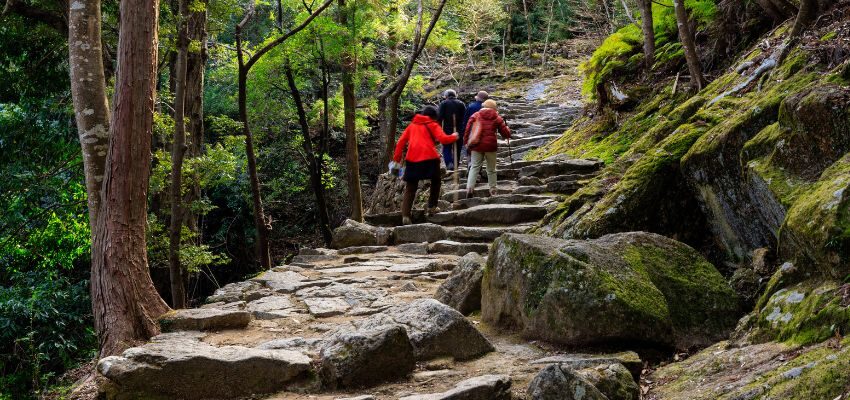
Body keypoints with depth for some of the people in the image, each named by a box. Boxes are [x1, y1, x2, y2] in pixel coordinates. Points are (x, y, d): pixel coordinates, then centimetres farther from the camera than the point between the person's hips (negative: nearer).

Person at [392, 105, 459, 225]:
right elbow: (443, 139, -5)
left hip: (412, 159, 3)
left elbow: (401, 141, 14)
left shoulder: (412, 125, 20)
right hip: (429, 158, -3)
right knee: (436, 181, 23)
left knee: (410, 188, 6)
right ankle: (432, 207, 20)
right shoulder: (433, 125, 8)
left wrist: (397, 158, 13)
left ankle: (405, 215, -8)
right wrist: (454, 137, 14)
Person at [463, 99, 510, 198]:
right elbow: (506, 134, 9)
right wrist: (507, 128, 30)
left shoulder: (475, 115, 7)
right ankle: (493, 191, 16)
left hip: (476, 146, 1)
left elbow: (467, 129, 0)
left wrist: (466, 142, 5)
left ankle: (470, 188, -13)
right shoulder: (497, 118, 6)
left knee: (474, 166, 4)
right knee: (491, 169, 11)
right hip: (490, 146, -1)